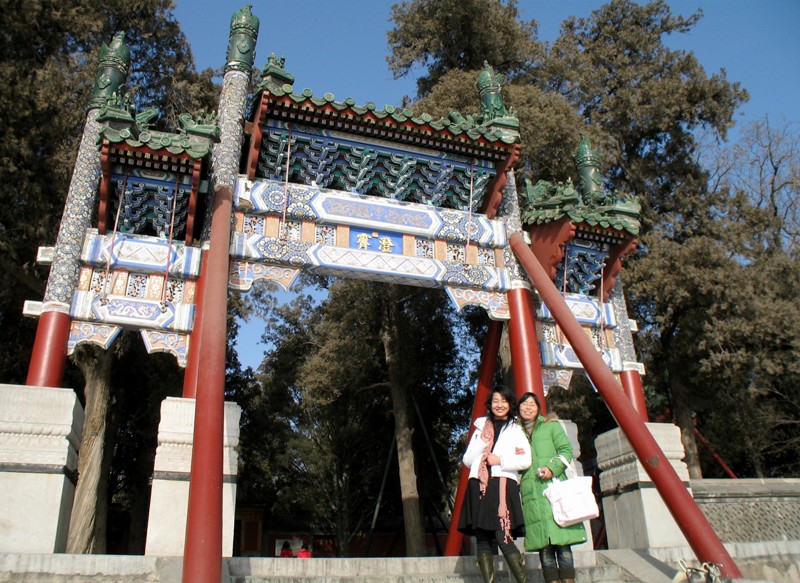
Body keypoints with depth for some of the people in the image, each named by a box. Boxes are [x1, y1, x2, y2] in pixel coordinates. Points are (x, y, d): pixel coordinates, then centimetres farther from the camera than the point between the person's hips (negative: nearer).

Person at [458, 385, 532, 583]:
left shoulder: (516, 430, 14)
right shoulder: (481, 427, 21)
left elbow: (526, 461, 0)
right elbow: (467, 460, 14)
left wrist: (501, 460, -7)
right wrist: (483, 441, 2)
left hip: (503, 486, -3)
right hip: (479, 486, 3)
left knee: (503, 539, -15)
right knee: (483, 541, -1)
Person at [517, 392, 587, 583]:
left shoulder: (551, 425, 12)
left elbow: (566, 450, 3)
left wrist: (552, 468, -12)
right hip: (531, 492, 2)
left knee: (561, 541, -8)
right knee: (543, 544, -2)